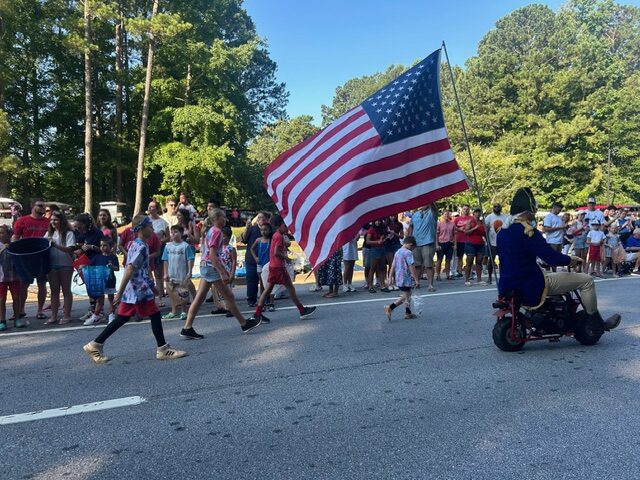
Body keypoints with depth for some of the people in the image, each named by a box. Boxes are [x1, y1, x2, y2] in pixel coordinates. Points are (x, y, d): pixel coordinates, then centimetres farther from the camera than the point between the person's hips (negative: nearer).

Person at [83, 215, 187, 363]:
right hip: (140, 290, -10)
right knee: (155, 315, -1)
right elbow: (130, 270, -21)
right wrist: (119, 293, -23)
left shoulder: (136, 244, 15)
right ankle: (162, 349, 5)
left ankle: (95, 345, 15)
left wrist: (152, 285, 28)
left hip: (133, 290, 10)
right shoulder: (141, 247, -16)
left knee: (122, 319, 12)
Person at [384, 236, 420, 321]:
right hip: (406, 279, -9)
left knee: (407, 296, 19)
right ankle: (390, 308, -8)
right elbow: (412, 267, -18)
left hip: (398, 278, 9)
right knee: (405, 297, -1)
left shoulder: (397, 252, 10)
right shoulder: (408, 253, -14)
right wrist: (417, 279, -14)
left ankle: (408, 313, 26)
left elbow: (393, 266, 12)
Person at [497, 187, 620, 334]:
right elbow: (552, 258, -21)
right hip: (530, 288, -9)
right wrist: (571, 260, 0)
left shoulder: (502, 231, 5)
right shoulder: (528, 233, -20)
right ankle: (598, 323, 17)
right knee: (586, 280, 1)